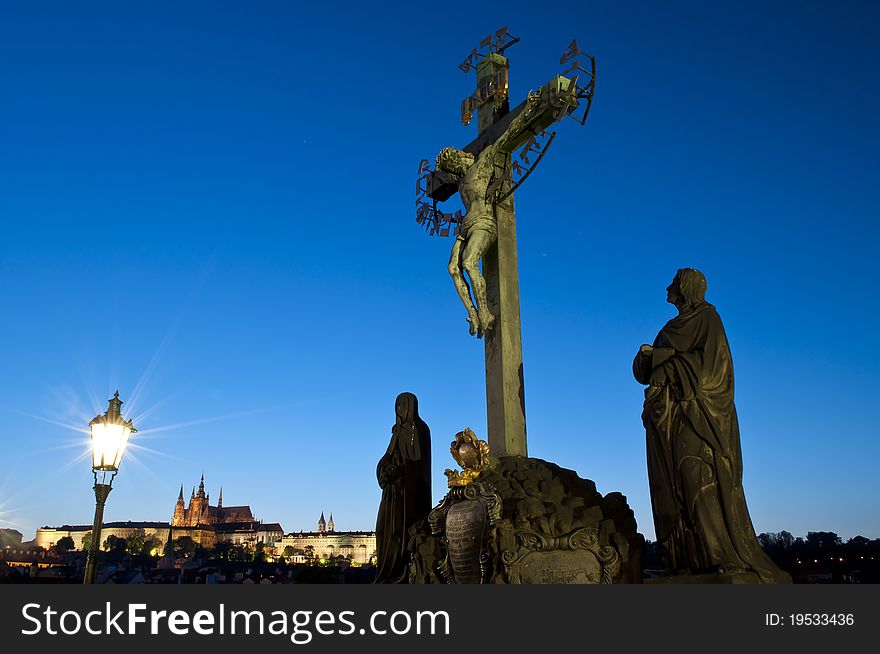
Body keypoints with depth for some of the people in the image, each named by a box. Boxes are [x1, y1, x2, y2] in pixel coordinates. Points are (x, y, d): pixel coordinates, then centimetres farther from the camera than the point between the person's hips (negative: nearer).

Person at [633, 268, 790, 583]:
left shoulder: (707, 318, 2)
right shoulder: (674, 327, 23)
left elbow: (706, 359, -14)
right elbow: (646, 371, 18)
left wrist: (662, 356, -13)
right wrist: (649, 356, -4)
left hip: (698, 412, -7)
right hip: (671, 415, 7)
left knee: (699, 478, -17)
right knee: (673, 484, -1)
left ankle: (725, 556, -16)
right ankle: (686, 561, -2)